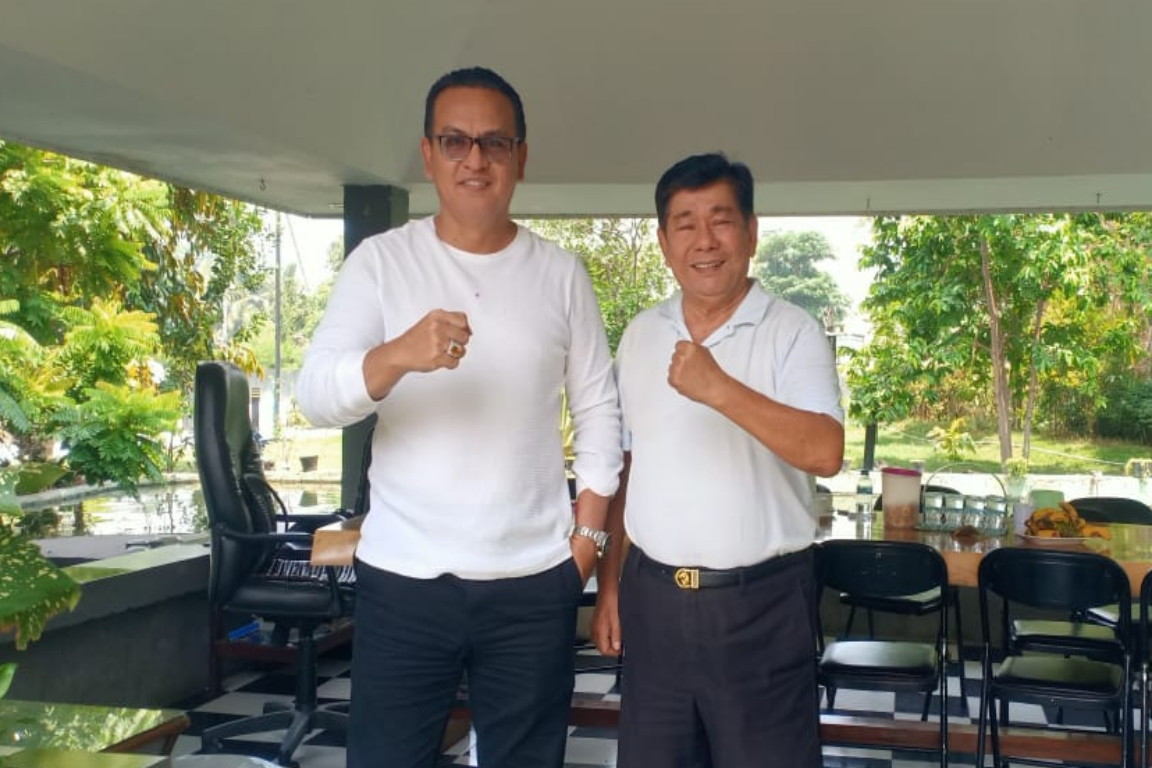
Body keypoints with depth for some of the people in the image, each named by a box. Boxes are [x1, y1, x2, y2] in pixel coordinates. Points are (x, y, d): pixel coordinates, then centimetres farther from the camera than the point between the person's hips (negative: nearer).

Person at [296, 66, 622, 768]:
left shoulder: (561, 274, 4)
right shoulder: (380, 261, -1)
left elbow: (599, 411, 7)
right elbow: (316, 397, -11)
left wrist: (587, 534, 2)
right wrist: (396, 355, -31)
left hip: (534, 581, 1)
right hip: (402, 577, -1)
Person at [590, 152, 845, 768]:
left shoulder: (793, 333, -7)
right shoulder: (640, 335, 8)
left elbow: (825, 453, -21)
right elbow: (620, 466, 12)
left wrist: (721, 389, -30)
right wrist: (609, 584, 10)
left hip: (760, 602, -4)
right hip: (652, 595, 4)